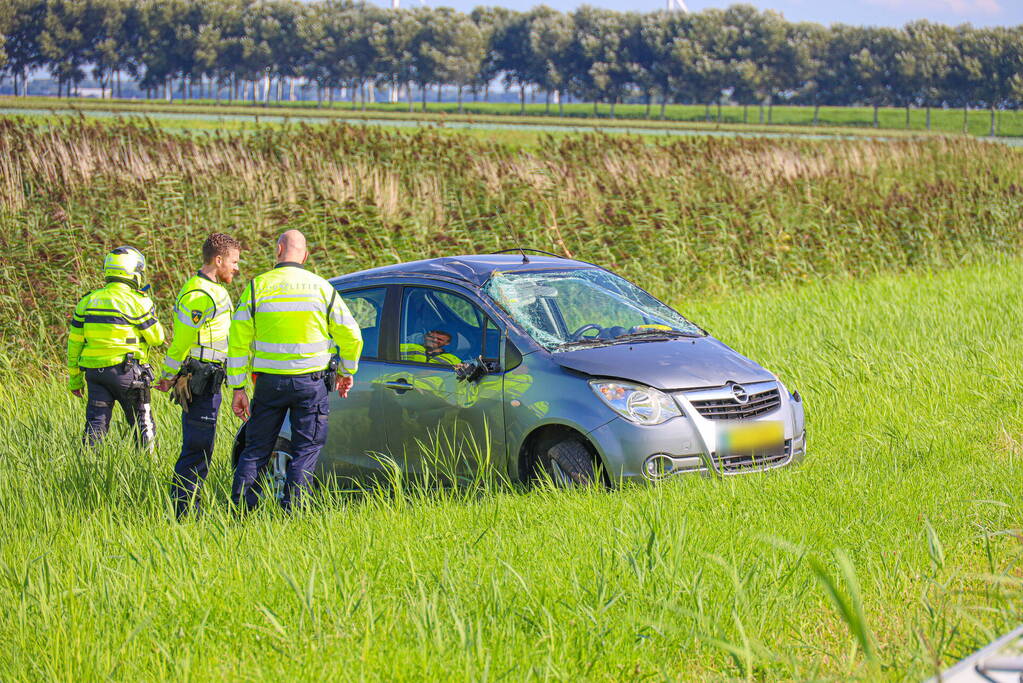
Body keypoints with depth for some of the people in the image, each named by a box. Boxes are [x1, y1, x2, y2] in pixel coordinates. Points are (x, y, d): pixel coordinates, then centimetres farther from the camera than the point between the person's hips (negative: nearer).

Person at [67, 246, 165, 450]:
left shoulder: (88, 301, 8)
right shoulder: (137, 302, -7)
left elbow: (75, 342, 10)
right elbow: (156, 338, -1)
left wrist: (74, 378, 17)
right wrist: (149, 309, 12)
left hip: (94, 371, 4)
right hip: (126, 371, -4)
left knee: (96, 423, 5)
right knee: (142, 424, 10)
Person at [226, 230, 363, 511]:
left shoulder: (257, 287, 0)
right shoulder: (321, 287, 1)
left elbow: (238, 341, -2)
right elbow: (351, 335, 4)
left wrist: (238, 388, 2)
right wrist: (347, 373, 19)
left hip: (269, 381, 1)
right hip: (310, 382, -1)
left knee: (255, 449, 11)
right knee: (306, 450, 7)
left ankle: (240, 510, 9)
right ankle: (291, 510, 1)